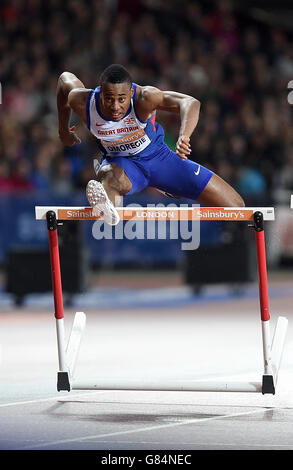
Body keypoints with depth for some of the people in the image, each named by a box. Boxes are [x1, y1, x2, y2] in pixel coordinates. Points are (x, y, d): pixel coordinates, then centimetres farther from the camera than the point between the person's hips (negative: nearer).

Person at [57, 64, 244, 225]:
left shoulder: (143, 98, -33)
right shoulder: (83, 102, -24)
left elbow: (190, 103, -47)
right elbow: (66, 78, -1)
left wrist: (184, 137, -68)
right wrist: (63, 130, 10)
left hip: (157, 156, 0)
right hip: (121, 162, 0)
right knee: (108, 175, -41)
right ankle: (106, 207, -77)